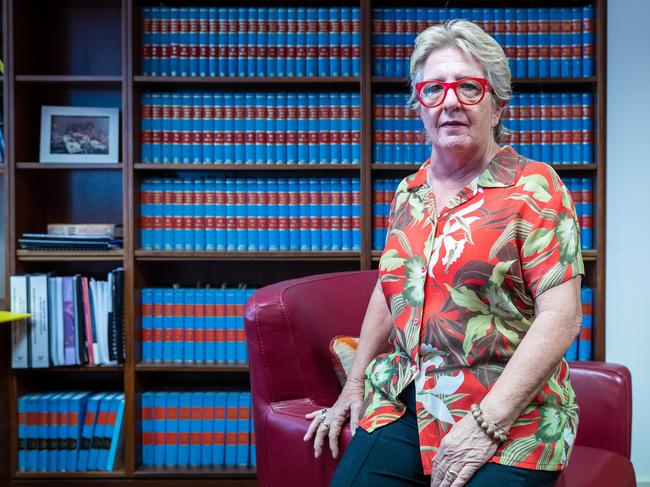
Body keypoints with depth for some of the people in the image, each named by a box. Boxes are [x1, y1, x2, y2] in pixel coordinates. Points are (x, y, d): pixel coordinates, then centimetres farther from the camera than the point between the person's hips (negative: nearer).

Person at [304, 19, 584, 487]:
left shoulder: (533, 187, -7)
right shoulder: (408, 192, 10)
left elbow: (560, 316, -14)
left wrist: (488, 423, -19)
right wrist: (355, 385, 14)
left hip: (507, 418, -4)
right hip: (403, 405, 4)